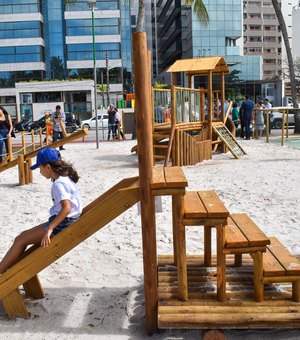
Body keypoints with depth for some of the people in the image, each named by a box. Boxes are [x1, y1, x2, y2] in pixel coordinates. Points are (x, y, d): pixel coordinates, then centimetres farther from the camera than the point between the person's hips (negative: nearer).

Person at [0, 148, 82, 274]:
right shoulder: (65, 178, 10)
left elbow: (66, 208, -31)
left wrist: (49, 229, -30)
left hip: (61, 224, -9)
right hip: (64, 222, 9)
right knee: (22, 237, 10)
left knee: (20, 240, -4)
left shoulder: (58, 184, -19)